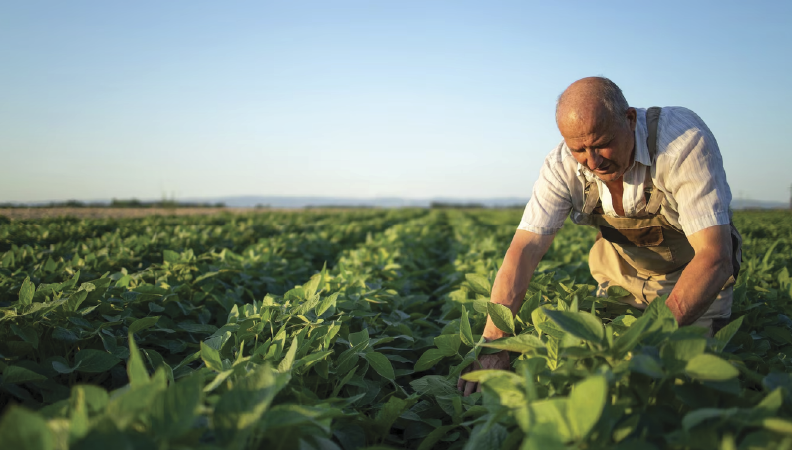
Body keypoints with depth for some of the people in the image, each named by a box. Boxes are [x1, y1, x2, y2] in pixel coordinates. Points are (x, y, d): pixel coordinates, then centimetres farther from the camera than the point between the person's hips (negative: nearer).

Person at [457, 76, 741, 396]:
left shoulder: (685, 139, -33)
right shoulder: (563, 167, -23)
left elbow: (715, 256, -38)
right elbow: (524, 251, -30)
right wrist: (492, 345, -42)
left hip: (694, 273, -2)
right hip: (623, 273, 3)